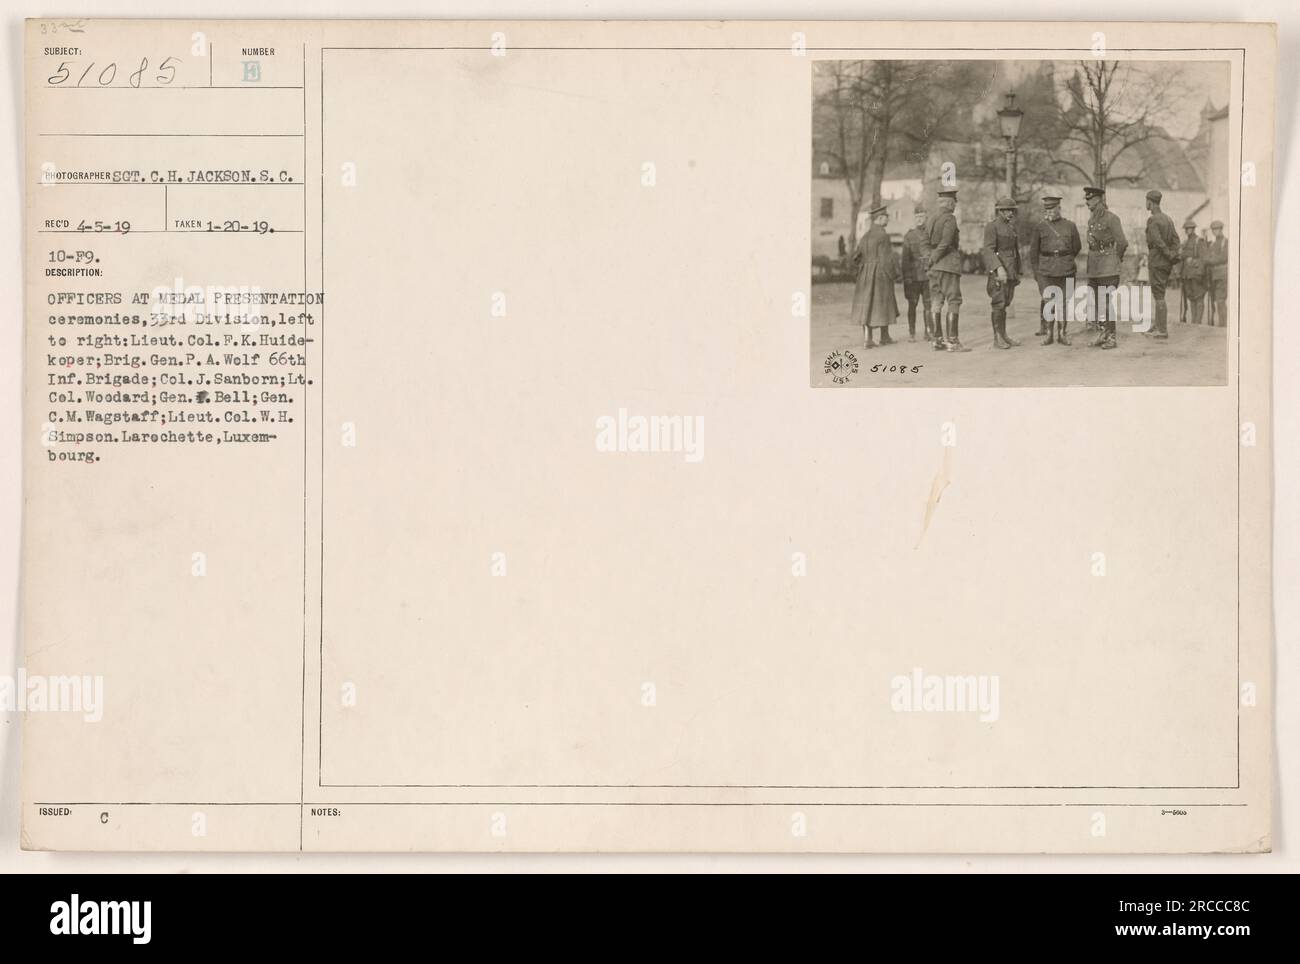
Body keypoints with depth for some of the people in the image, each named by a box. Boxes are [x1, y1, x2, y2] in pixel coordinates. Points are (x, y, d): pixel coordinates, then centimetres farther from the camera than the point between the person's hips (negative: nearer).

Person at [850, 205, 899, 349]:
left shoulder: (866, 236, 9)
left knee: (867, 305, 3)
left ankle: (866, 338, -5)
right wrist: (895, 275, -6)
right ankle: (884, 337, 19)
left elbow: (856, 258, 10)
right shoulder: (883, 236, -13)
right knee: (883, 305, 8)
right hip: (882, 274, -6)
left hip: (865, 275, 6)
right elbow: (886, 259, -17)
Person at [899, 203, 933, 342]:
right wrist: (906, 277, -5)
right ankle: (911, 333, 5)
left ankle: (928, 332, 8)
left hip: (928, 274, 1)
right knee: (912, 304, 1)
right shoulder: (908, 235, 5)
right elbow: (905, 258, 3)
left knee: (928, 304, 2)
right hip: (913, 275, -1)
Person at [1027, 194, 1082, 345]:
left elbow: (1077, 247, 16)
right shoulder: (1039, 227, 2)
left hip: (1066, 271, 1)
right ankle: (1048, 333, 6)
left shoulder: (1070, 226, 3)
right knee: (1047, 302, -3)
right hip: (1046, 271, -1)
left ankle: (1062, 333, 13)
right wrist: (1035, 272, 5)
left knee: (1064, 302, 5)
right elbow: (1033, 252, 7)